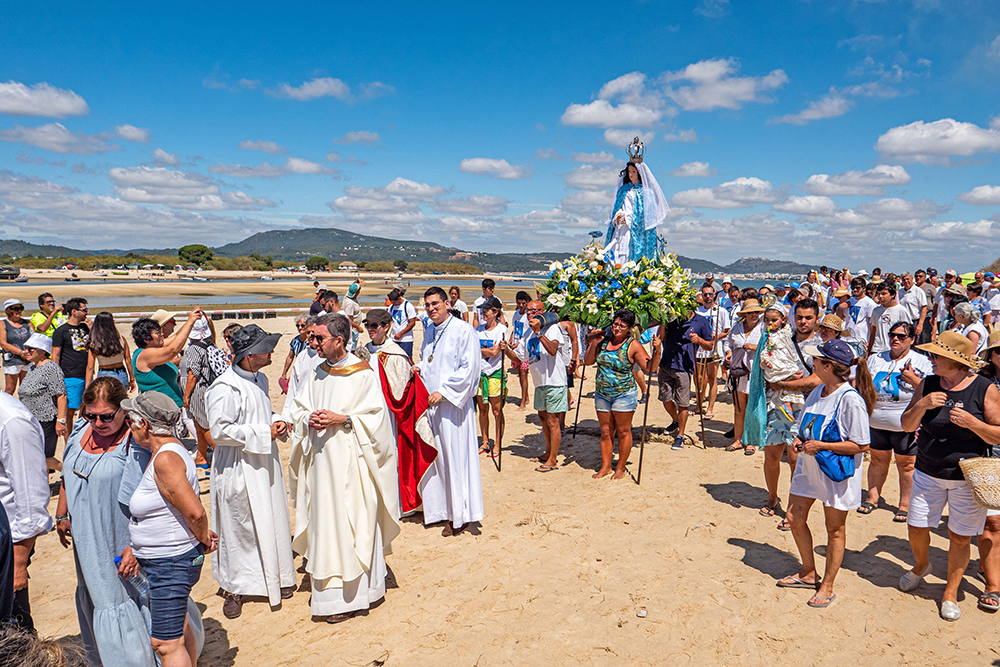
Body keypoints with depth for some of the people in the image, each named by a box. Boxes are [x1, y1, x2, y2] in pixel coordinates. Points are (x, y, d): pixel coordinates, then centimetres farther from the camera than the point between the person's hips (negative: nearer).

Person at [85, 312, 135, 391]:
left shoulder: (93, 344, -10)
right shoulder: (121, 339, -7)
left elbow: (90, 367, -7)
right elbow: (128, 361, -1)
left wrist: (87, 387, 1)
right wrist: (132, 379, 9)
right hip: (122, 375, 2)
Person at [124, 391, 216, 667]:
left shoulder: (166, 459, -25)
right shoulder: (165, 451, 7)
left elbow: (195, 512, -29)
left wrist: (204, 540, -11)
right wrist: (136, 553, 13)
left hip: (172, 563, -10)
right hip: (159, 559, 10)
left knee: (164, 642, 0)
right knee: (179, 629, 25)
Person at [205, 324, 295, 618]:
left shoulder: (259, 379, 7)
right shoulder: (225, 389, -20)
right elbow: (220, 431, -23)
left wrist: (277, 420, 1)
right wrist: (264, 433, -20)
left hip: (265, 463, 8)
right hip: (239, 469, -8)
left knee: (273, 521, 14)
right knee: (240, 528, 3)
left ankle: (275, 577, 32)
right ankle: (234, 588, 21)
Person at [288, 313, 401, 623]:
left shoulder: (363, 373, -9)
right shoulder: (317, 374, 9)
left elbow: (376, 415, -10)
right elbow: (298, 409, 15)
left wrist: (342, 419, -20)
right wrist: (309, 419, -7)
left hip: (351, 462, -6)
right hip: (321, 460, 6)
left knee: (352, 523, 0)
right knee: (324, 522, 11)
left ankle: (351, 595, 11)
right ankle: (326, 586, 25)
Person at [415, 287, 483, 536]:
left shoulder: (463, 331, -9)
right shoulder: (429, 332, 15)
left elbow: (469, 368, -15)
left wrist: (443, 391, -18)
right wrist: (419, 368, 5)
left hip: (452, 404, -7)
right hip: (429, 403, 7)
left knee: (455, 457, -2)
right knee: (433, 456, 10)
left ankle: (459, 516, 8)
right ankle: (436, 508, 22)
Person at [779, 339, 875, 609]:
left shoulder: (851, 399, -21)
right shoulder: (818, 392, 5)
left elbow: (861, 445, -19)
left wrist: (821, 445, -22)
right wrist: (800, 439, -2)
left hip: (836, 471, -8)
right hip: (809, 466, 8)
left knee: (835, 529, 9)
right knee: (795, 518, 12)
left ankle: (827, 587, 24)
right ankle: (808, 574, 32)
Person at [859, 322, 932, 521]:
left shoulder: (921, 362, -1)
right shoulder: (876, 359, 11)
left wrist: (913, 379, -18)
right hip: (876, 421, 4)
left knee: (906, 464, 5)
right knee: (878, 459, 14)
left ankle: (905, 505, 17)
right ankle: (872, 497, 28)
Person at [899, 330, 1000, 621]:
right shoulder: (928, 385, -1)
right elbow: (907, 425, 0)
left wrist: (971, 422, -22)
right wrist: (922, 405, -18)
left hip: (968, 477, -2)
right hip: (928, 474, 3)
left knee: (960, 538, 6)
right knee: (917, 528, 8)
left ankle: (950, 592, 26)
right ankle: (921, 565, 40)